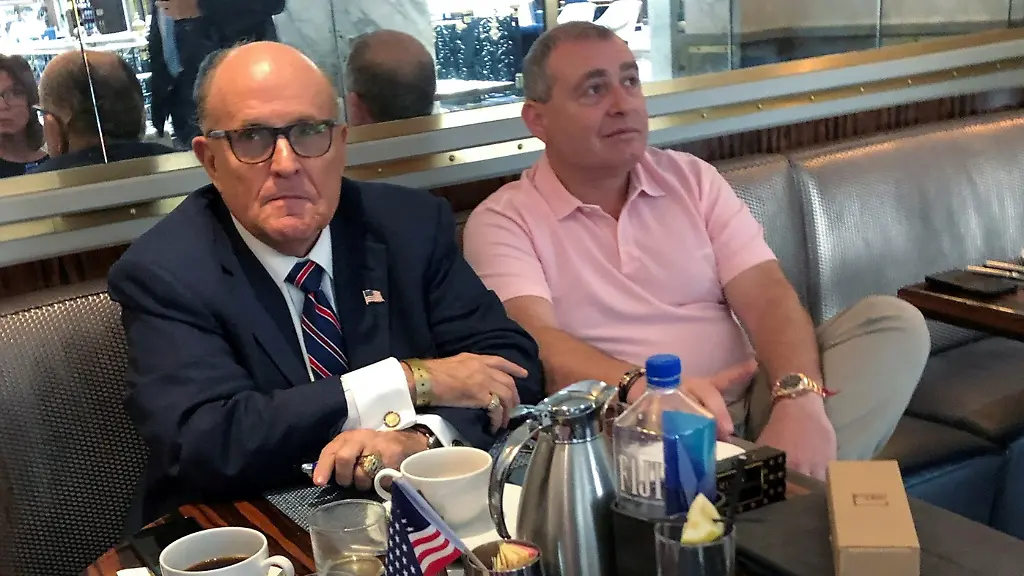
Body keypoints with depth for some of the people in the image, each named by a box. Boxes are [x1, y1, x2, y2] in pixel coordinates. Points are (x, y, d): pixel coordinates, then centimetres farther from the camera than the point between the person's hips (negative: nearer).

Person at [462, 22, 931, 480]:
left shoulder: (691, 178, 10)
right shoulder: (503, 221, -2)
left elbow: (767, 297, -2)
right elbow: (536, 341, -19)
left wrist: (798, 398, -23)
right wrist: (644, 388, -39)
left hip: (745, 405, 5)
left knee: (893, 321, -13)